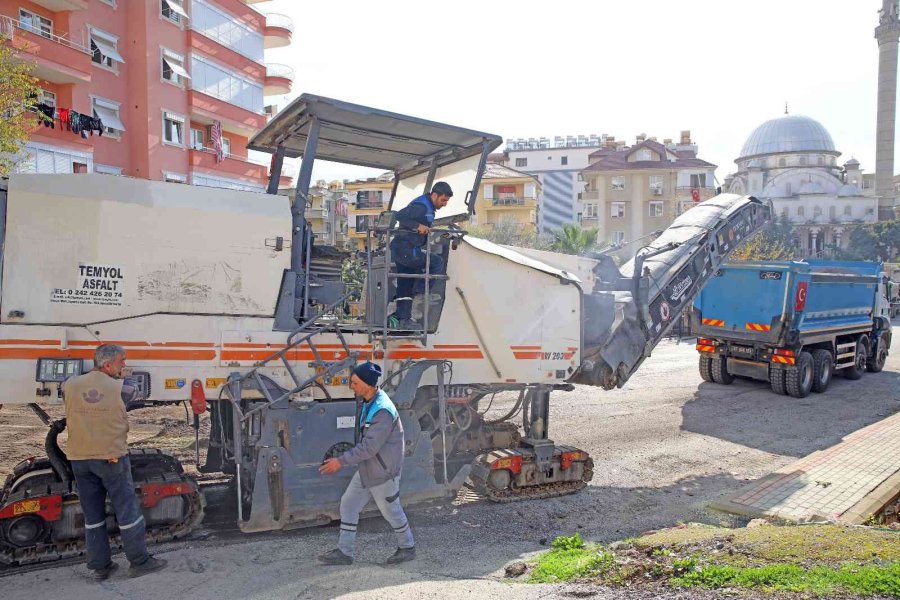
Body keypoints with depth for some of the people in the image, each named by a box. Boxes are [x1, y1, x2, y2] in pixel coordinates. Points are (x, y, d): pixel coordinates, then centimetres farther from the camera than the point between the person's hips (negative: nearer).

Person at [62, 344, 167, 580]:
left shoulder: (69, 386, -2)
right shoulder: (121, 387, -11)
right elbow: (138, 397, 9)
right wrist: (122, 379, 20)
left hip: (80, 459, 4)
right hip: (112, 458, -4)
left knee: (92, 515, 14)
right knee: (127, 511, 6)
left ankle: (100, 566, 22)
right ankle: (139, 562, 14)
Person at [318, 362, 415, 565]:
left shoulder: (383, 411, -29)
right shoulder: (369, 402, 3)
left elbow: (369, 447, -29)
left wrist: (341, 461, -23)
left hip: (383, 472, -9)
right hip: (366, 469, 9)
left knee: (391, 511, 8)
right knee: (348, 503, 10)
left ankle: (407, 547, 30)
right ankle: (344, 552, 19)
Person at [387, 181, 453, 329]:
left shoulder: (428, 207, 17)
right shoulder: (421, 206, -15)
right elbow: (400, 215, -27)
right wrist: (418, 226, -31)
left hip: (401, 250, 11)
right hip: (406, 250, -11)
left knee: (405, 286, 11)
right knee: (437, 262, -11)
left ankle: (403, 319, 14)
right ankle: (421, 292, -4)